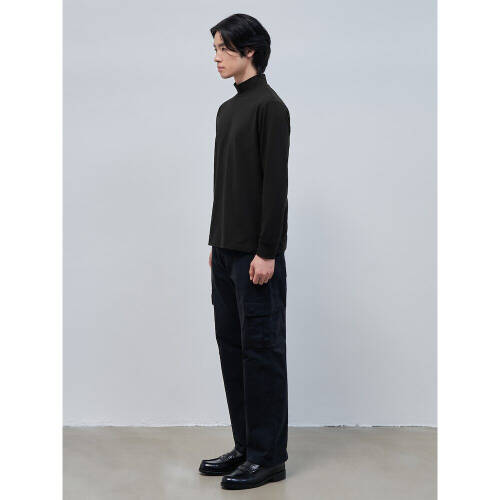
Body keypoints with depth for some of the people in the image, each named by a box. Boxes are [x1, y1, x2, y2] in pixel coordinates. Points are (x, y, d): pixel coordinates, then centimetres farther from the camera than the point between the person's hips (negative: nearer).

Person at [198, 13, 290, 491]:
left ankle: (269, 456, 8)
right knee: (231, 343, 12)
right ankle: (246, 445, 22)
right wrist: (215, 242, 18)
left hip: (256, 253, -10)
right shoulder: (227, 109, 15)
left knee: (261, 348, -2)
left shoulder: (270, 106, -13)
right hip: (227, 249, 10)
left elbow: (275, 183, -18)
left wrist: (267, 252, -20)